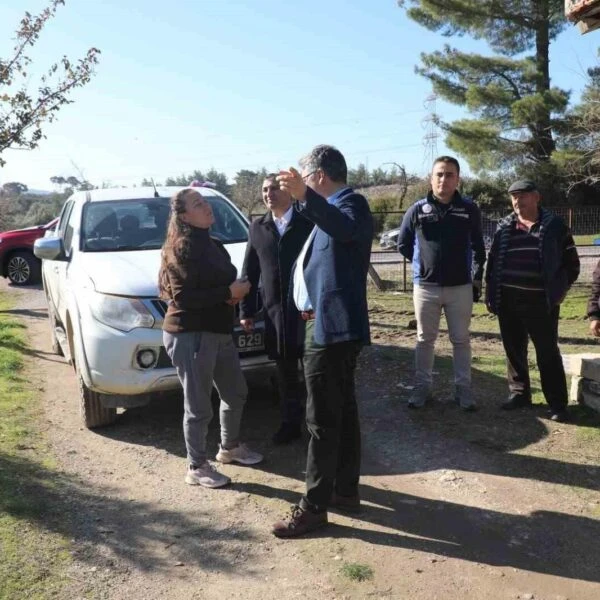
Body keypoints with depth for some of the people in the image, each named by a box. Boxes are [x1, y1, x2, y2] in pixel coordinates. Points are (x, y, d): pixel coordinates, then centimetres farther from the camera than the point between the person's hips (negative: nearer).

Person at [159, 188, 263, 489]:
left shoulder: (213, 244, 13)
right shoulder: (182, 248, -14)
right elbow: (184, 297, -21)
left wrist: (236, 292, -1)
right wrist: (229, 292, -19)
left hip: (219, 332, 9)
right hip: (189, 336, -9)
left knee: (236, 394, 20)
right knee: (198, 406, 1)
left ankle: (229, 447, 41)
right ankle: (196, 468, 18)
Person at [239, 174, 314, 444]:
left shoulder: (308, 223, -3)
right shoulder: (257, 227, 9)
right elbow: (250, 272, 11)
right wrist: (246, 310, 7)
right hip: (274, 311, 4)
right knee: (285, 373, 13)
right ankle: (291, 423, 26)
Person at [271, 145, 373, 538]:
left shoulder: (351, 203, -13)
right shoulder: (337, 207, 19)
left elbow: (347, 229, -39)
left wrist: (305, 197, -53)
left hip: (334, 327, -11)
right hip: (334, 324, 11)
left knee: (323, 419, -5)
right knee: (342, 411, 15)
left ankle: (314, 507, 4)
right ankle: (346, 489, 26)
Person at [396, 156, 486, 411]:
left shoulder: (469, 209, 0)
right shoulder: (417, 210, -3)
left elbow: (478, 247, 10)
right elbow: (403, 244, 9)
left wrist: (477, 279, 8)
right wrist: (424, 263, 9)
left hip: (461, 287, 0)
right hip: (426, 286, 0)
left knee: (461, 340, 9)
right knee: (425, 339, 9)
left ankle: (463, 388, 20)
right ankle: (422, 387, 21)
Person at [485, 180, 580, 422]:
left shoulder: (554, 226, 0)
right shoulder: (503, 228, 8)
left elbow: (571, 263, 6)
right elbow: (492, 263, 13)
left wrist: (558, 291, -1)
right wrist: (491, 295, 7)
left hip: (541, 302, -3)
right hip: (508, 302, 3)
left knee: (548, 354, 2)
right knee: (514, 351, 11)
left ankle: (558, 404, 10)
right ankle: (519, 393, 26)